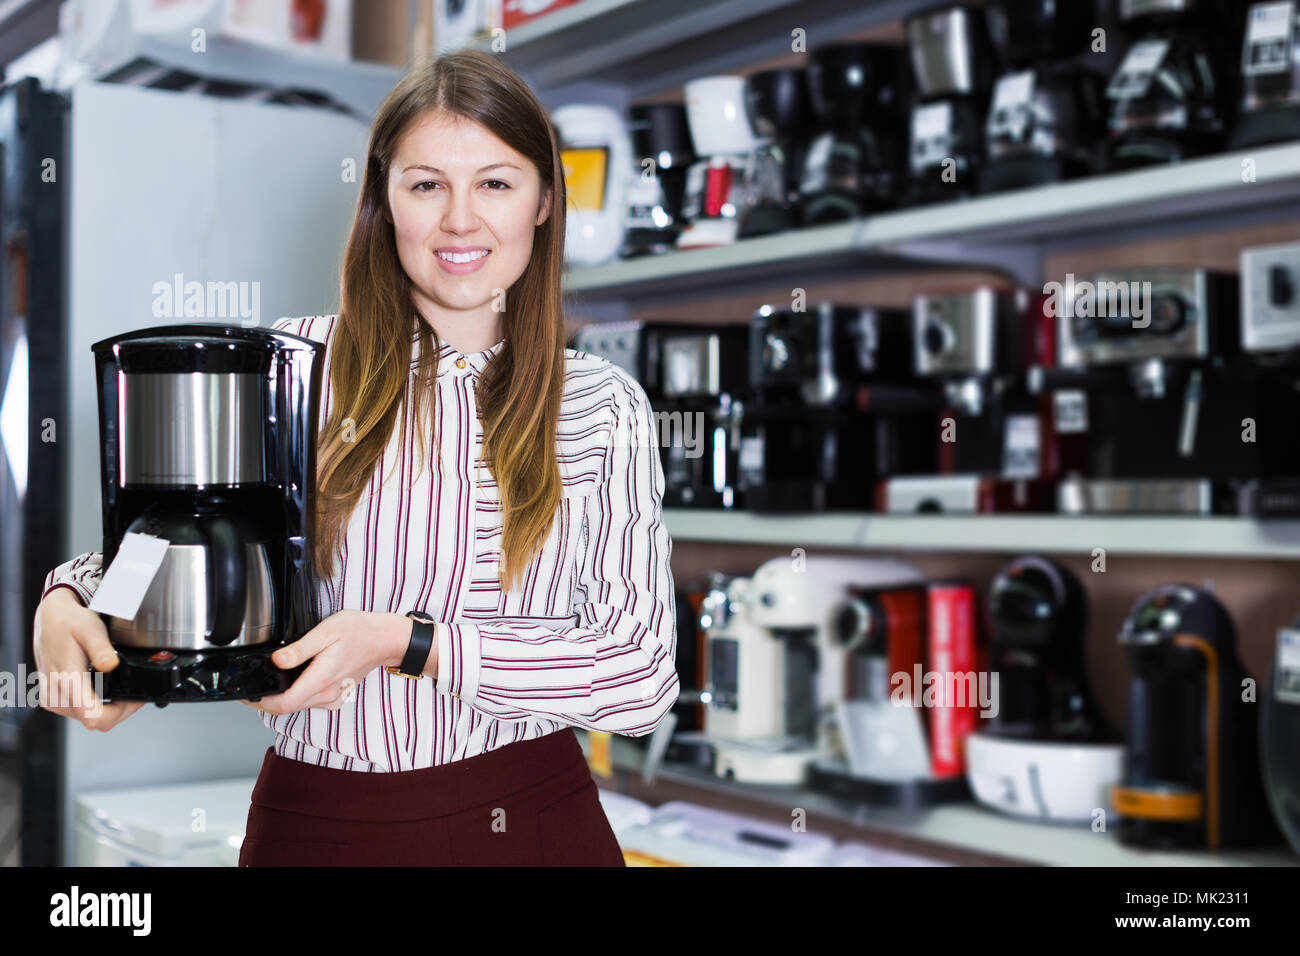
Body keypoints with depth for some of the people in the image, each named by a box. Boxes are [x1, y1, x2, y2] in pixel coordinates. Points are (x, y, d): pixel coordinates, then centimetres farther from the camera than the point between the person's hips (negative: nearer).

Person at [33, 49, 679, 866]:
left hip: (527, 821, 0)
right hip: (312, 823, 1)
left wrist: (407, 642, -18)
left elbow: (643, 678, -9)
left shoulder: (604, 407, -2)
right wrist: (67, 602, -16)